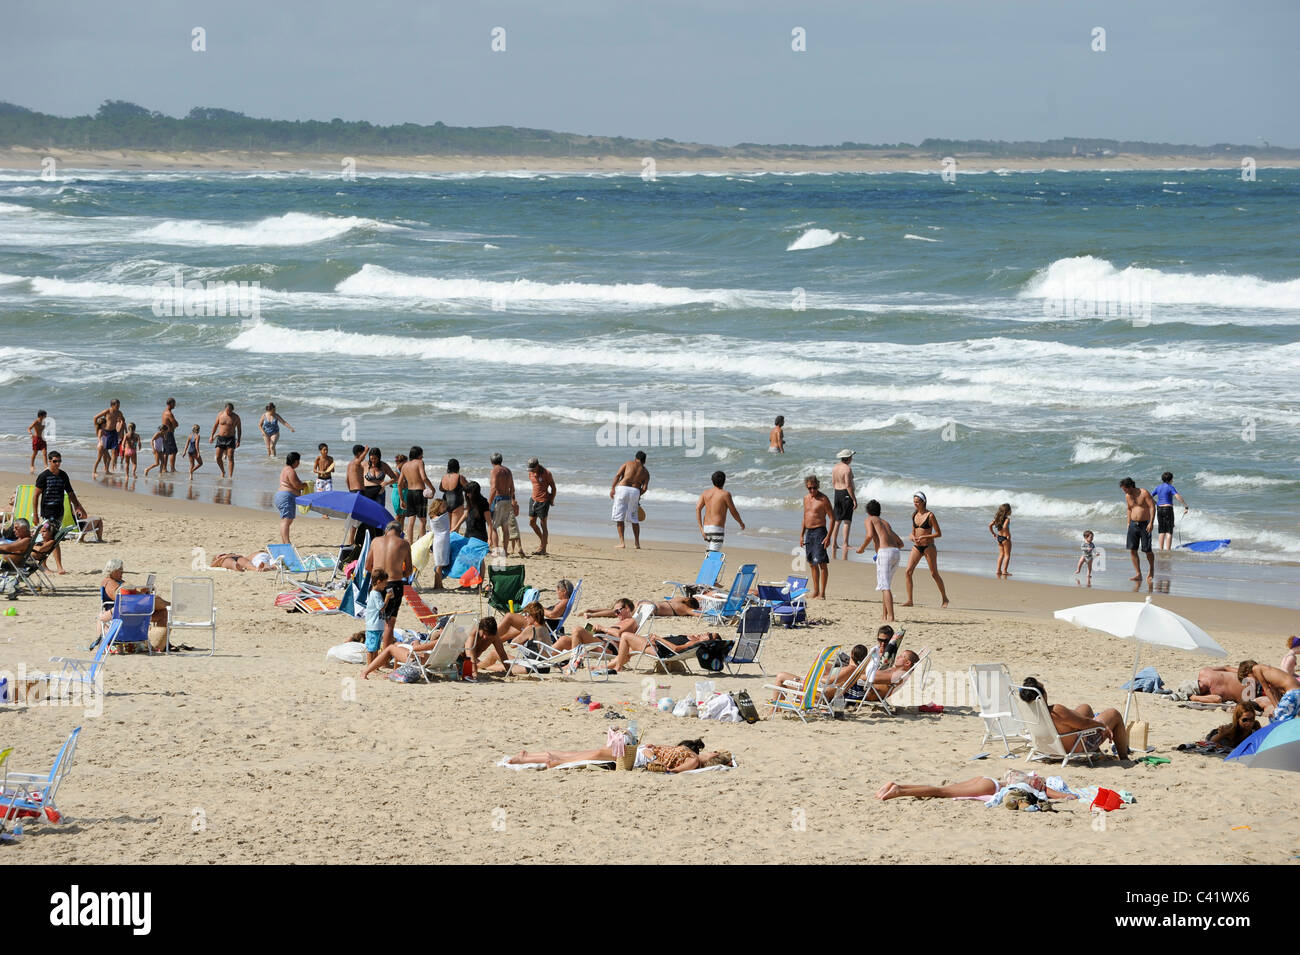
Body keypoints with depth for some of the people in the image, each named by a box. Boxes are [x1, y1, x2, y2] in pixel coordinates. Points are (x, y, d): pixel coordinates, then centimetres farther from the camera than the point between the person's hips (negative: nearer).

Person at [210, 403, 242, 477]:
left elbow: (239, 429, 2)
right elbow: (215, 425, 13)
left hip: (230, 439, -3)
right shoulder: (220, 414, 1)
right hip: (220, 438, 3)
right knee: (218, 457, -1)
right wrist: (212, 436, 13)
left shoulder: (236, 417, -5)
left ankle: (230, 476, -9)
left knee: (230, 458, -11)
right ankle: (223, 472, 22)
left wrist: (238, 441, -5)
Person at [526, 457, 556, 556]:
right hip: (533, 500, 7)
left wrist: (551, 500, -2)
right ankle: (542, 540, 33)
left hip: (543, 502, -7)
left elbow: (553, 488, -7)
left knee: (543, 524, -2)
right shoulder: (531, 473, 4)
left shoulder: (546, 474, -15)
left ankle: (543, 549, 2)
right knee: (532, 522, 10)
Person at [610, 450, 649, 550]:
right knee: (634, 518, 16)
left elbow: (618, 475, -1)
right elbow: (644, 487, 3)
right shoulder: (645, 472, 15)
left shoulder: (628, 463, 12)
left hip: (622, 489, -2)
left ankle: (622, 542, -5)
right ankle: (637, 543, 18)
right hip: (635, 491, 2)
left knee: (619, 516, 2)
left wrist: (612, 488, -1)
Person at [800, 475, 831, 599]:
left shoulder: (823, 499, -9)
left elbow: (832, 518, -10)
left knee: (821, 562, -10)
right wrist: (801, 535, 17)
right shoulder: (806, 498, 12)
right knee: (812, 563, 11)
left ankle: (822, 593, -10)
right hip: (808, 532, 8)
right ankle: (815, 591, 18)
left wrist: (828, 537, -17)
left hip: (819, 532, -8)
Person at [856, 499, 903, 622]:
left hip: (884, 552, -7)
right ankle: (884, 616, 18)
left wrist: (862, 548, 7)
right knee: (885, 585, 20)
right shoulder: (885, 522, 31)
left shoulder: (870, 520, 13)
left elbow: (870, 535, -8)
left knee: (885, 586, -12)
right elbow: (900, 543, 28)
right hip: (896, 552, 7)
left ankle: (890, 617, -24)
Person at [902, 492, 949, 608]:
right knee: (908, 571, -9)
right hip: (916, 547, 5)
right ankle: (909, 600, -6)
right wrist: (913, 537, -6)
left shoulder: (930, 515, -10)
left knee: (934, 574, 4)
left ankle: (945, 599, 20)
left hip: (928, 546, -5)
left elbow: (939, 533, -9)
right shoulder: (914, 515, 9)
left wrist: (924, 537, -20)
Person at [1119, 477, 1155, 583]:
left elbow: (1152, 507, -13)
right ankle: (1138, 574, -1)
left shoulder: (1144, 493, -11)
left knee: (1147, 550, -5)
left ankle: (1151, 569, 22)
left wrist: (1151, 522, -20)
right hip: (1133, 524, 6)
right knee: (1132, 550, -4)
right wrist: (1129, 523, 18)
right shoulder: (1127, 496, 8)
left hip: (1145, 524, -6)